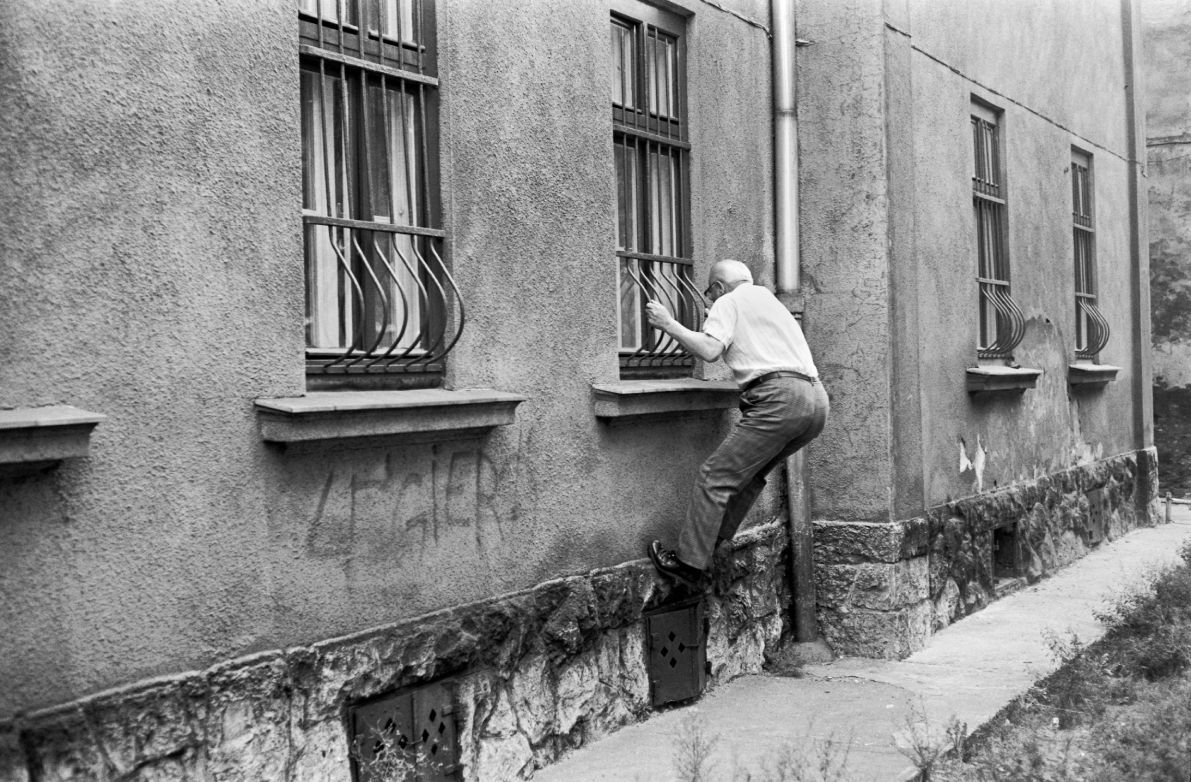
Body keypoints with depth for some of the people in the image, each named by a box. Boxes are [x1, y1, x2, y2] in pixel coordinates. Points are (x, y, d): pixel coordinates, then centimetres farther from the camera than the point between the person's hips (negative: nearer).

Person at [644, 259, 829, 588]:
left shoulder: (728, 303, 8)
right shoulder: (770, 300, 34)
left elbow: (709, 350, -9)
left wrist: (669, 324, 2)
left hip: (779, 397, -9)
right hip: (817, 401, 9)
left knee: (715, 477, -4)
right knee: (749, 470, 23)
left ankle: (690, 562, -5)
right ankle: (717, 542, 24)